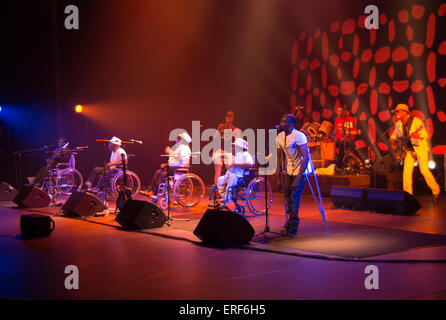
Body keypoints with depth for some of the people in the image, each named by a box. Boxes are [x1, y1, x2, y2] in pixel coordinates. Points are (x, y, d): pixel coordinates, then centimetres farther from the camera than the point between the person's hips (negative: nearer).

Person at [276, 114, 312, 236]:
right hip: (290, 170, 7)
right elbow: (279, 158, 7)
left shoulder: (299, 136, -21)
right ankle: (290, 221, 29)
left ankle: (293, 227, 1)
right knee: (287, 195, 8)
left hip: (301, 170, -7)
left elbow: (305, 158, -24)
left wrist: (297, 179, -27)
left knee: (294, 198, -10)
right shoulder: (279, 137, 0)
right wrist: (278, 179, 3)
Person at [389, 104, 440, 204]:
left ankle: (436, 192, 3)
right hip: (410, 150, 6)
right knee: (406, 171, -6)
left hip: (421, 148, -5)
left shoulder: (417, 121, -16)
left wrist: (418, 136, -38)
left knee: (424, 171, -15)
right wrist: (393, 141, -7)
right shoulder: (399, 124, 2)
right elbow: (394, 135, 15)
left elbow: (426, 136, -18)